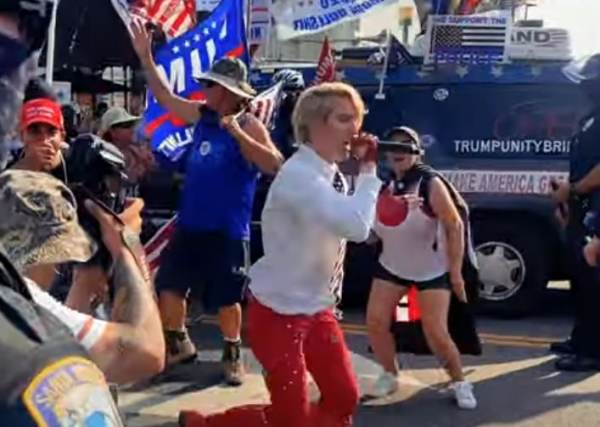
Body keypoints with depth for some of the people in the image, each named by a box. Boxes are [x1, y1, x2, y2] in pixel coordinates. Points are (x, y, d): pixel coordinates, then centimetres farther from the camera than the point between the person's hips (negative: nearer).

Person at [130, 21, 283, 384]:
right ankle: (179, 344, 33)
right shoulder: (202, 115, 7)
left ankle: (233, 355, 26)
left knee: (226, 300, 5)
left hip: (227, 230, -6)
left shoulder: (249, 125, -12)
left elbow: (274, 165, -25)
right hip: (190, 225, 7)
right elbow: (165, 96, 18)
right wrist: (146, 56, 14)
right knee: (168, 287, 12)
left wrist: (238, 134, -30)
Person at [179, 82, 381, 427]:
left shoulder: (333, 175, 3)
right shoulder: (298, 176, -26)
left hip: (317, 310, 8)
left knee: (344, 398, 10)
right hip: (279, 314, -8)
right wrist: (369, 169, -26)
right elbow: (357, 227, -36)